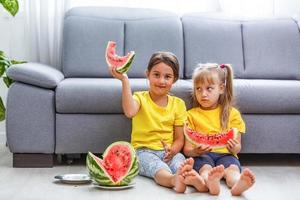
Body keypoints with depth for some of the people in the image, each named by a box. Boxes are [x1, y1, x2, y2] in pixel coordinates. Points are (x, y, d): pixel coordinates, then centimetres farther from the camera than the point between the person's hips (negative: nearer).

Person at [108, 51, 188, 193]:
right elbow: (129, 112, -23)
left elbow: (179, 138, 9)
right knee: (157, 167, -37)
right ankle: (174, 179, -69)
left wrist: (173, 150, -15)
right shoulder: (140, 98, 4)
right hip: (144, 151, -2)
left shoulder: (178, 104, 12)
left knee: (179, 160, -34)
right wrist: (124, 80, -25)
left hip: (168, 152, 3)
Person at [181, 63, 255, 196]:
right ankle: (209, 182, -68)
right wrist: (194, 151, -19)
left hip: (225, 154, 1)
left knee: (232, 168, -32)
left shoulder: (232, 113, 13)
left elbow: (237, 147, 10)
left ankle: (238, 183, -65)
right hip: (202, 155, -1)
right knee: (205, 167, -34)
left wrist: (234, 148, -16)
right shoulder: (191, 115, 13)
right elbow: (187, 149, 6)